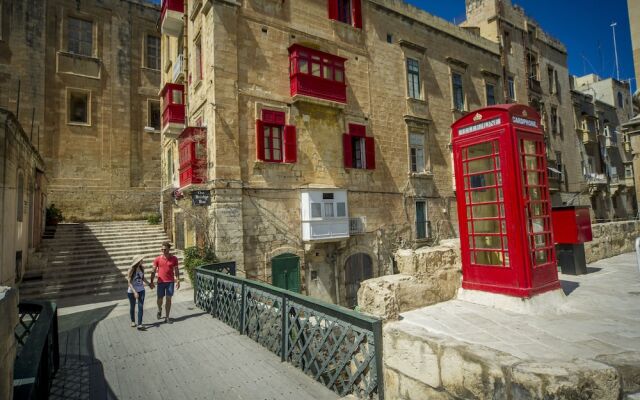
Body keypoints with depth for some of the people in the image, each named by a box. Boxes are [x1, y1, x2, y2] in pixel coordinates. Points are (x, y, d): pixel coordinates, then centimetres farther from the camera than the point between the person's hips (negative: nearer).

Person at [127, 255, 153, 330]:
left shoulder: (142, 268, -3)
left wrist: (149, 284, 14)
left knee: (141, 307, -4)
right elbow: (129, 282, -16)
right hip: (132, 291, -3)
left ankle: (139, 324, -2)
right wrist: (134, 292, -21)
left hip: (141, 290, 3)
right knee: (132, 307, 15)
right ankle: (133, 322, 35)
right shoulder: (131, 270, -17)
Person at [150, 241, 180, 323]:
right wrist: (151, 281, -3)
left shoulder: (174, 258, -3)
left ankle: (167, 317, 10)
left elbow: (176, 270, 4)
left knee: (168, 299, 1)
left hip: (170, 282, 0)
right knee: (160, 299, 9)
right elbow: (153, 271, 2)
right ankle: (159, 310, 41)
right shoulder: (158, 259, -3)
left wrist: (178, 281, -1)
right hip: (161, 282, 0)